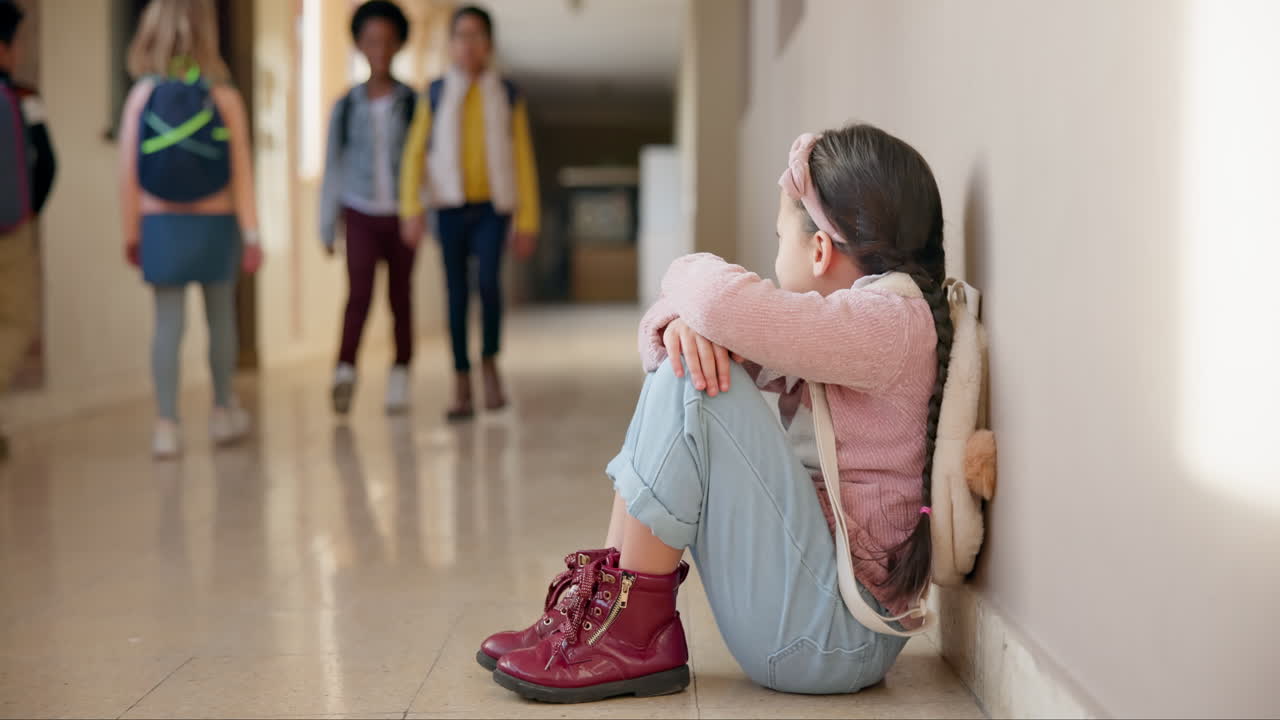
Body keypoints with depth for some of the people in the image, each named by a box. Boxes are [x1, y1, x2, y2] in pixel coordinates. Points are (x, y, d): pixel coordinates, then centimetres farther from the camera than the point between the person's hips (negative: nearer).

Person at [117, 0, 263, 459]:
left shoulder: (142, 94, -4)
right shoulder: (223, 96, -6)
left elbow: (128, 172, -4)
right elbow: (241, 173, -7)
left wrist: (131, 232, 5)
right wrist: (251, 234, -3)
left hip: (162, 226, 0)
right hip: (215, 225, 0)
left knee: (168, 323, 4)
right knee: (220, 318, 15)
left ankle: (166, 425, 2)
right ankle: (223, 412, 29)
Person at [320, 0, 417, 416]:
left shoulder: (413, 104, 0)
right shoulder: (346, 107, 2)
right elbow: (333, 169, 6)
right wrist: (327, 229, 6)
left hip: (402, 213, 0)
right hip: (361, 214, 0)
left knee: (401, 297, 7)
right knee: (359, 293, -18)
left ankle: (399, 379, 18)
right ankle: (344, 374, -26)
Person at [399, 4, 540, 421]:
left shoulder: (508, 96, 4)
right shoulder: (436, 96, 5)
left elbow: (523, 162, 4)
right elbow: (415, 154, 1)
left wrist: (528, 222, 0)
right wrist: (411, 210, -11)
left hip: (493, 207, -1)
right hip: (451, 208, 1)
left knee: (488, 279, -23)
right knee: (456, 293, 2)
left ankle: (490, 361, 0)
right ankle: (462, 389, 9)